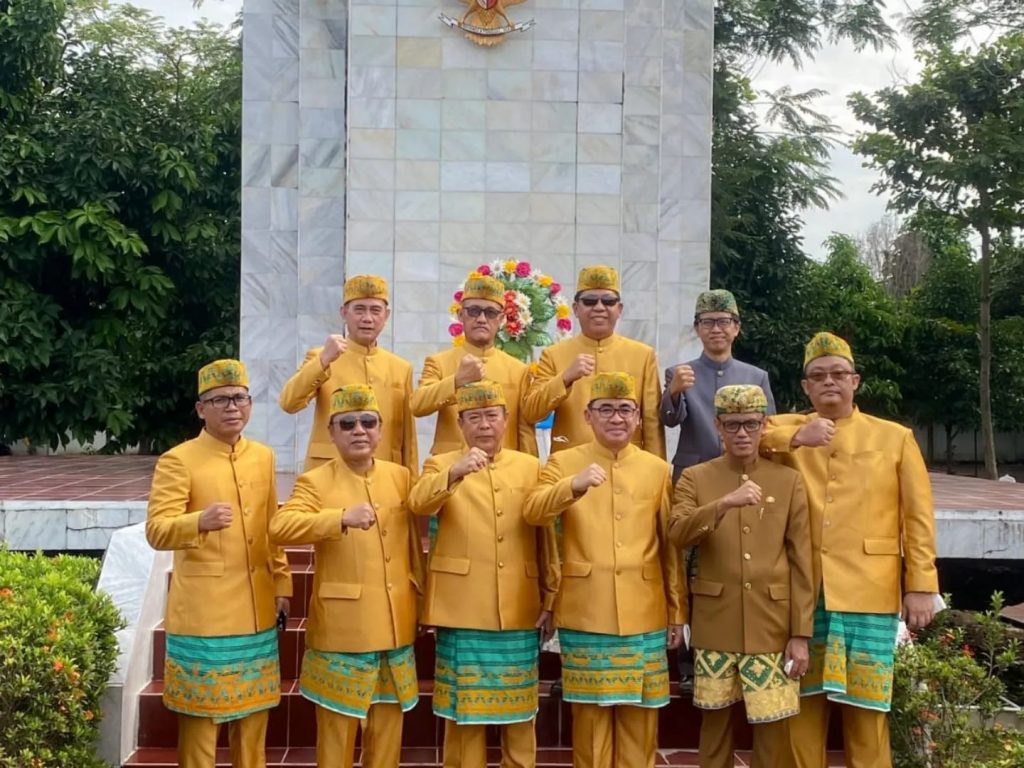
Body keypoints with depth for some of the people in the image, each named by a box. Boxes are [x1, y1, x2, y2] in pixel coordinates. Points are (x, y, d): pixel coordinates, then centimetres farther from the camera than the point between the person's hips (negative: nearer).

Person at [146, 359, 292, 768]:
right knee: (201, 711, 3)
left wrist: (282, 583, 12)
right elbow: (156, 531, -18)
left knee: (254, 709, 15)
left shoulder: (263, 457, 9)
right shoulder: (177, 460, -10)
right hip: (203, 612, -5)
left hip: (256, 609, 5)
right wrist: (200, 522, -38)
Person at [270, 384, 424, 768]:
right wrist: (342, 518, -36)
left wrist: (420, 601, 18)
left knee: (387, 730, 15)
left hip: (395, 629, 4)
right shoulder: (314, 481, -6)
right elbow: (280, 527, -25)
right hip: (341, 631, -4)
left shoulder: (401, 476, 7)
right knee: (338, 731, 5)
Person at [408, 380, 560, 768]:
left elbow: (546, 538, 11)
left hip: (520, 612, 2)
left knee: (519, 709, 11)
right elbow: (418, 503, -19)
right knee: (464, 707, 5)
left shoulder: (531, 467, 9)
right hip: (463, 612, -2)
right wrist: (454, 473, -37)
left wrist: (550, 601, 7)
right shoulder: (441, 464, 3)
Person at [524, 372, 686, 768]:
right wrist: (574, 486, -30)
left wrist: (677, 611, 8)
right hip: (585, 614, -1)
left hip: (643, 614, 2)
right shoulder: (563, 462, 4)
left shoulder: (658, 469, 8)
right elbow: (533, 513, -13)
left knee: (639, 715, 7)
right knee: (591, 711, 5)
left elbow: (670, 545, 10)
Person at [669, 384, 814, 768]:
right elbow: (677, 534, -14)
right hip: (715, 626, 0)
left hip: (772, 628, 0)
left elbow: (801, 563, 2)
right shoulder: (694, 478, 4)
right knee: (716, 719, 8)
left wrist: (801, 633, -3)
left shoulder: (789, 481, 4)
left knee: (772, 725, 3)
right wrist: (724, 504, -28)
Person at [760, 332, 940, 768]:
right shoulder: (786, 430, 11)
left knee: (865, 706, 2)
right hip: (802, 590, 1)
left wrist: (921, 586, -2)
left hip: (868, 591, -1)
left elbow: (918, 518, 4)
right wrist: (794, 438, -18)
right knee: (804, 700, 6)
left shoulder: (895, 438, 7)